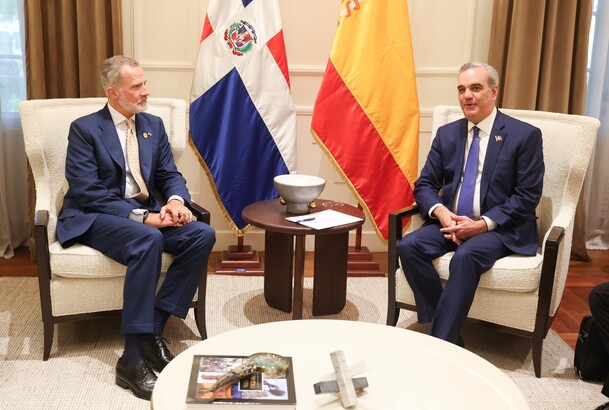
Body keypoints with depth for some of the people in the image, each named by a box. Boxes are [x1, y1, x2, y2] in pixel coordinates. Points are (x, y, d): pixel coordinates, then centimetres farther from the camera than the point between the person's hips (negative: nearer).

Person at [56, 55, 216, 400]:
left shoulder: (154, 125, 12)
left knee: (203, 235, -21)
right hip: (96, 218, -6)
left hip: (147, 214, 6)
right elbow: (87, 192, -15)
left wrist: (176, 200, -16)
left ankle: (153, 328, -17)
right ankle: (133, 358, -32)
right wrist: (141, 216, -25)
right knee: (149, 240, -37)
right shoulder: (85, 129, -6)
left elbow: (170, 175, 10)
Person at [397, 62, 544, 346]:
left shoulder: (525, 135, -3)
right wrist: (441, 212, -14)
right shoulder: (447, 134, 10)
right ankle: (447, 332, -18)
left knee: (466, 256, -35)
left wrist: (483, 224, -19)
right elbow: (424, 185, 9)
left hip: (499, 228, -4)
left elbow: (527, 196, -7)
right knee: (408, 246, -23)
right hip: (450, 222, 5)